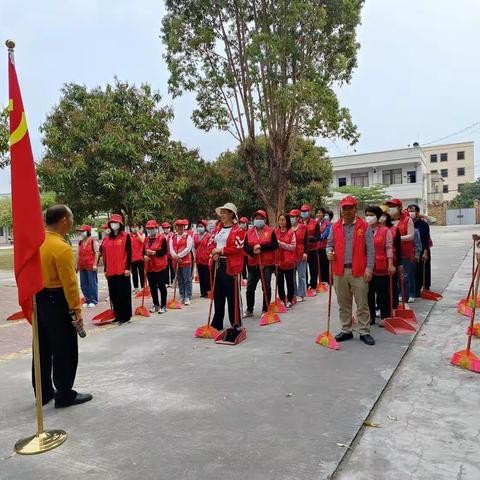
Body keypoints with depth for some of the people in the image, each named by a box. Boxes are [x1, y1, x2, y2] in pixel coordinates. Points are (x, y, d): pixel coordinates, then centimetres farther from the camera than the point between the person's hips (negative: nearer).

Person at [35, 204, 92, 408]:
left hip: (37, 299, 9)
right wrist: (76, 310, -16)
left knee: (43, 349, 18)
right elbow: (70, 283, -21)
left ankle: (44, 392, 30)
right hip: (56, 301, -9)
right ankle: (65, 395, 14)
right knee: (65, 351, 4)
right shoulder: (61, 248, -21)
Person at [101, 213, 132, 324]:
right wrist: (105, 269, 13)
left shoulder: (126, 236, -2)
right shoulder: (107, 238, 12)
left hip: (122, 270, -5)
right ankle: (118, 315, 20)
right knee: (114, 294, 10)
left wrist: (128, 268, -11)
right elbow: (105, 255, 16)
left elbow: (129, 253, -6)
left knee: (124, 293, -1)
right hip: (111, 271, 5)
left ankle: (126, 316, 7)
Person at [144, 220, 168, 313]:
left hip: (160, 266, -6)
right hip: (149, 266, 6)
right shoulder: (146, 240, 12)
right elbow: (144, 251, 14)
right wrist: (145, 256, -7)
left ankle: (163, 306, 8)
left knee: (161, 286, -1)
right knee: (152, 287, 12)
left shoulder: (162, 238, -8)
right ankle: (156, 305, 24)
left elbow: (164, 251, -15)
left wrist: (154, 252, -22)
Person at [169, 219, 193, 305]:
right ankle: (182, 297, 19)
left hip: (186, 261, -4)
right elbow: (171, 249, 2)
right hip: (176, 262, 5)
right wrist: (175, 256, -15)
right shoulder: (173, 237, 12)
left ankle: (188, 297, 1)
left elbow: (188, 249, -11)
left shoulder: (188, 236, -1)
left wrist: (179, 255, -16)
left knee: (187, 280, -3)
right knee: (180, 281, 11)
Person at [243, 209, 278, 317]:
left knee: (266, 287, 2)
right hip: (253, 264, 3)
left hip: (267, 264, -3)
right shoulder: (249, 232, 7)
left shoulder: (270, 231, -1)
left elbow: (275, 245, -9)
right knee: (250, 287, 6)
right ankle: (249, 310, 20)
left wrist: (261, 247, -19)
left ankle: (265, 310, 15)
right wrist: (252, 251, -18)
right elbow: (245, 246, 2)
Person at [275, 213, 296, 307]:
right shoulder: (276, 231, 6)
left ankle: (289, 300, 17)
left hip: (288, 261, -3)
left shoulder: (291, 232, -3)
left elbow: (293, 247, -9)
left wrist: (281, 243, -16)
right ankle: (282, 299, 21)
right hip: (278, 260, 3)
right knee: (279, 281, 7)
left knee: (289, 281, 5)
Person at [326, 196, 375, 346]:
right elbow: (330, 244, 16)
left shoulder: (364, 226, 0)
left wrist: (369, 268, -10)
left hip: (359, 271, -3)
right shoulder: (335, 227, 8)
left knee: (362, 304, 3)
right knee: (343, 304, 12)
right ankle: (346, 330, 25)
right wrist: (329, 252, -6)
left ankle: (364, 332, 14)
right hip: (339, 271, 3)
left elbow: (370, 250, -2)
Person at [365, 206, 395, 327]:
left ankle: (385, 317, 16)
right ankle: (370, 316, 21)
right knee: (368, 293, 10)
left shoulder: (385, 231, -1)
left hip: (381, 268, -3)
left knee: (383, 293, 5)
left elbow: (389, 248, -2)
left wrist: (390, 264, -8)